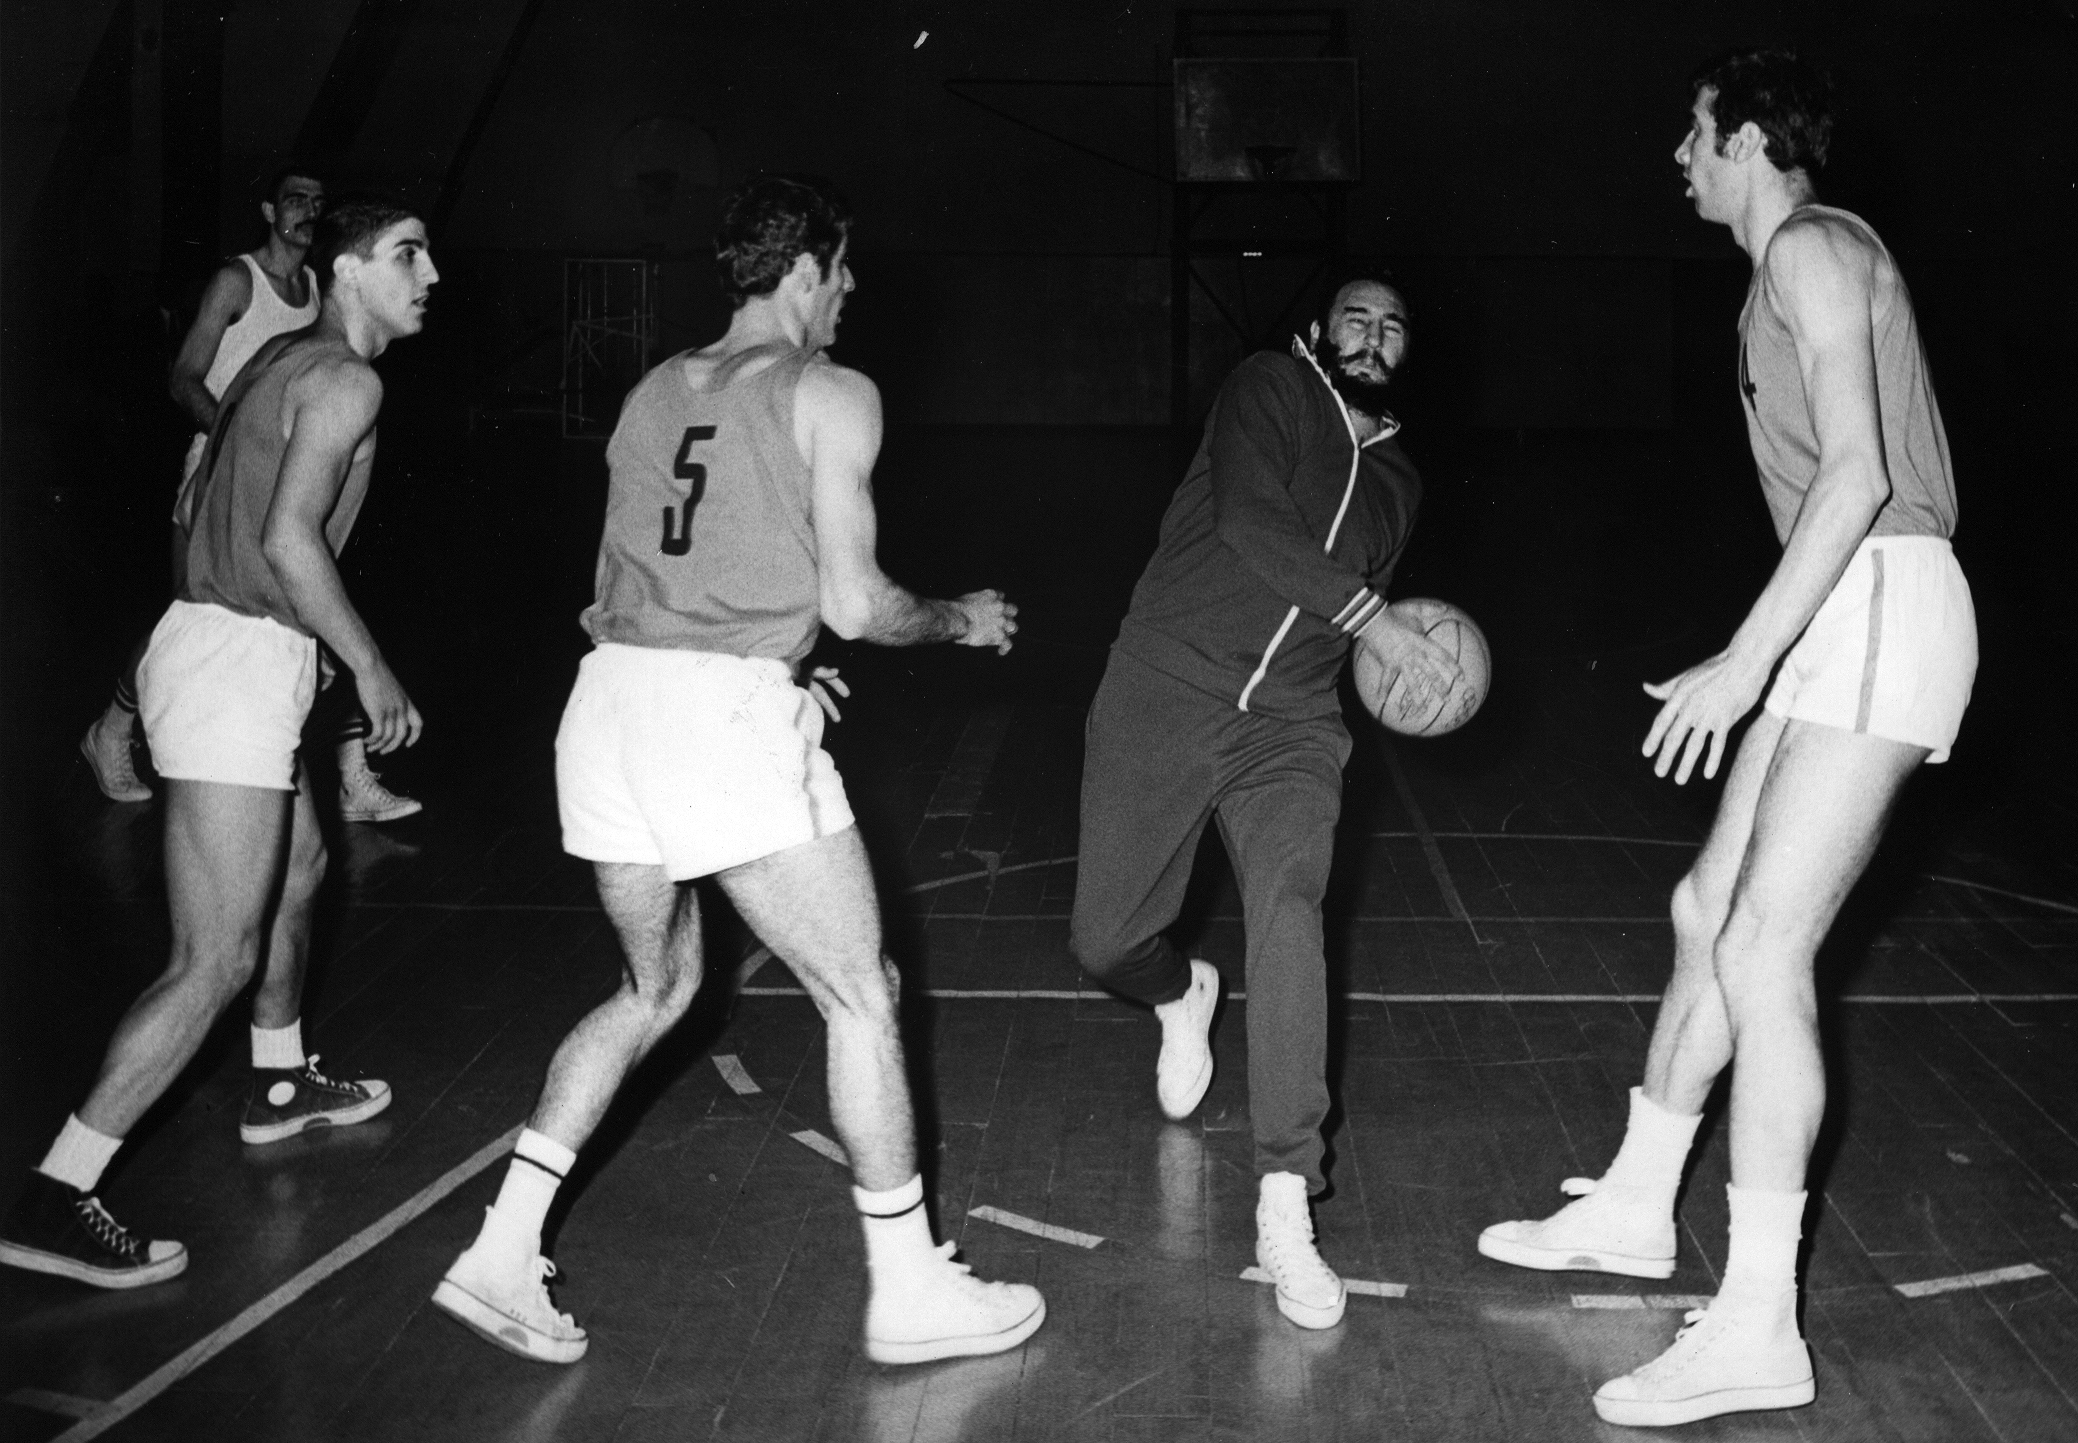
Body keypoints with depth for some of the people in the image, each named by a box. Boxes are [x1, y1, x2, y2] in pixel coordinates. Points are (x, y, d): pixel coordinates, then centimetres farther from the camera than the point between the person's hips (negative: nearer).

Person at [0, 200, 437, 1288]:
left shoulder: (280, 358, 16)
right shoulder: (345, 380, -12)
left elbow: (210, 496, 21)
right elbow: (289, 539, -23)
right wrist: (372, 669, -14)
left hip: (205, 640, 11)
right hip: (239, 662, -10)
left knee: (299, 866, 29)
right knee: (217, 959, -11)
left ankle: (279, 1086, 48)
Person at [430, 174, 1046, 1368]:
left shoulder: (654, 392, 18)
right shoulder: (830, 395, 1)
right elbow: (856, 606, -3)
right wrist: (963, 622, 18)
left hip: (611, 692, 7)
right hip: (729, 713, -7)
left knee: (658, 985, 23)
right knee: (862, 992, 7)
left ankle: (503, 1253, 17)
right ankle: (909, 1290, 14)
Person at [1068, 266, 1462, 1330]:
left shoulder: (1397, 474, 20)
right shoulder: (1268, 389, 0)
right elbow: (1248, 518, -17)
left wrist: (1411, 657, 17)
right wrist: (1371, 617, -21)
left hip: (1291, 722, 3)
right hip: (1165, 694, -3)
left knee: (1287, 904, -25)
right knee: (1105, 942, -2)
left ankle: (1285, 1209, -27)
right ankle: (1183, 995, 39)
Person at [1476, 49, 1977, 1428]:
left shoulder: (1811, 249, -9)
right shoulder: (1812, 258, 22)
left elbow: (1857, 472, -20)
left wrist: (1744, 661, -22)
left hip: (1880, 608, -11)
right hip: (1849, 619, 11)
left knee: (1762, 951, -15)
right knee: (1711, 910, 15)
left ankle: (1758, 1329, -12)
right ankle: (1635, 1209, 28)